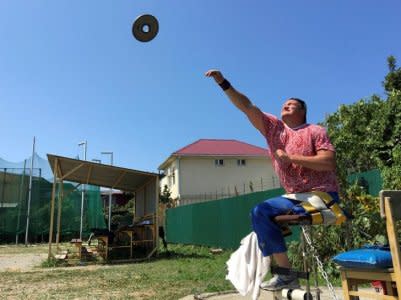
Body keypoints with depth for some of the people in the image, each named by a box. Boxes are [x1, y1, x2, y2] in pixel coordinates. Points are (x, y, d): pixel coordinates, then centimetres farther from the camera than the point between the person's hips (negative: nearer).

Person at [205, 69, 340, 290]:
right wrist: (223, 83, -3)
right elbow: (246, 106, 4)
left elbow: (329, 162, -15)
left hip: (322, 194, -5)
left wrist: (290, 157, -16)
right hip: (294, 196, 5)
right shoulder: (274, 127, 10)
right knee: (260, 212, -14)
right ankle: (286, 274, -8)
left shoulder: (315, 131, -1)